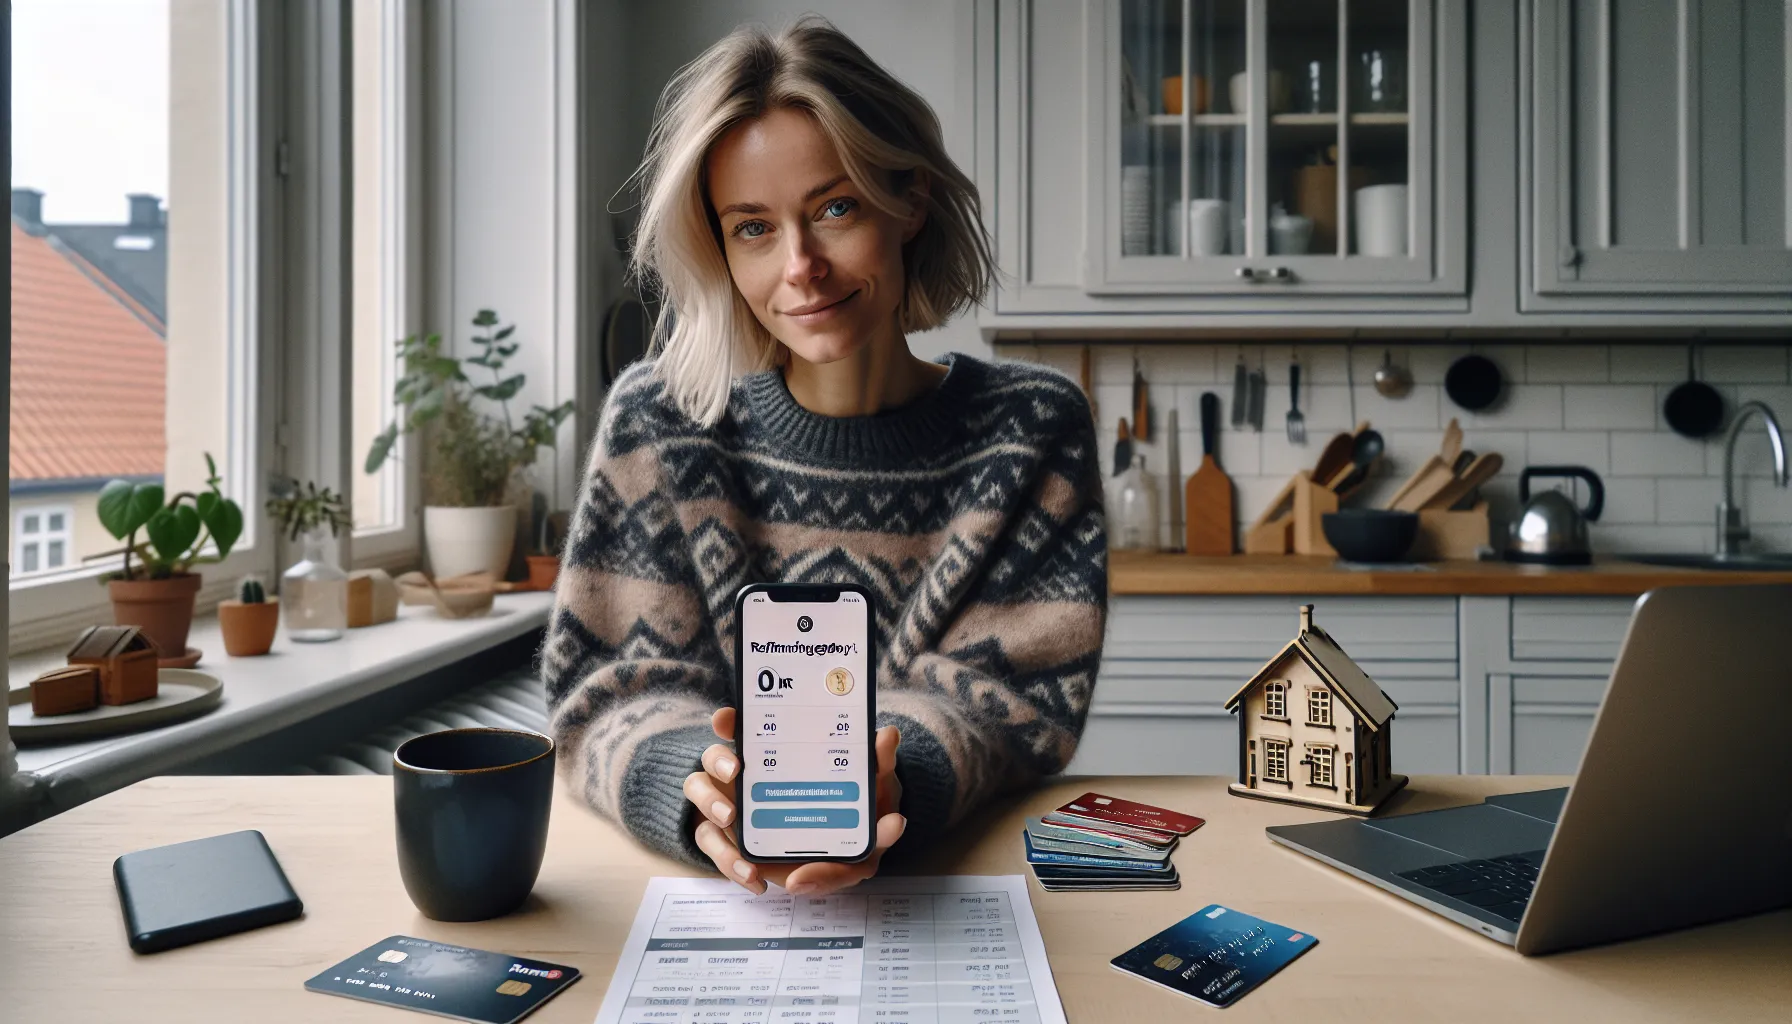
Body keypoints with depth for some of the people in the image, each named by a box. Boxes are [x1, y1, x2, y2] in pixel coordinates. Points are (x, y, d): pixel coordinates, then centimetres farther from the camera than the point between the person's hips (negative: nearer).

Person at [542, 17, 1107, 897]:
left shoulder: (1032, 430, -3)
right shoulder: (660, 420, -4)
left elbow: (1009, 691, -7)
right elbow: (608, 693, -5)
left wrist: (890, 786, -28)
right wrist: (707, 794, -27)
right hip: (717, 907, 1)